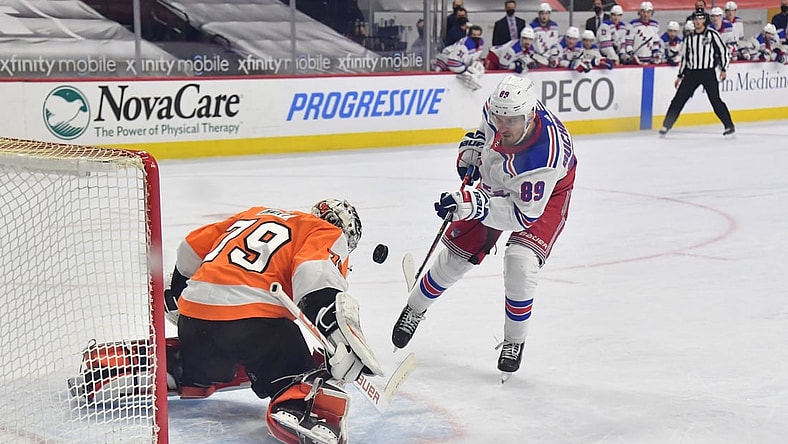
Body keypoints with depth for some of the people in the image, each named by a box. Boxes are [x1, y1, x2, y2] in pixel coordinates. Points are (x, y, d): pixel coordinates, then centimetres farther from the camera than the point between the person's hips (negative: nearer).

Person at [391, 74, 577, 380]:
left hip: (547, 194, -5)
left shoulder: (545, 154, -44)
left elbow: (525, 214, -39)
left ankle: (514, 342, -1)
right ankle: (414, 309, 33)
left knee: (520, 262, -25)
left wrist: (475, 205, -50)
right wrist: (471, 149, -11)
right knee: (456, 254, 7)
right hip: (496, 182, 5)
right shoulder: (496, 109, -28)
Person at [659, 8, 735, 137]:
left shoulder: (712, 35, -3)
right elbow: (685, 57, 19)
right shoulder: (689, 38, 11)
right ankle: (666, 125, 4)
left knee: (715, 100, -7)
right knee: (678, 99, -1)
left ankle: (729, 126, 3)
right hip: (691, 73, 4)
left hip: (708, 73, -4)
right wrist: (680, 76, 18)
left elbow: (723, 50, -2)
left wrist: (723, 69, -8)